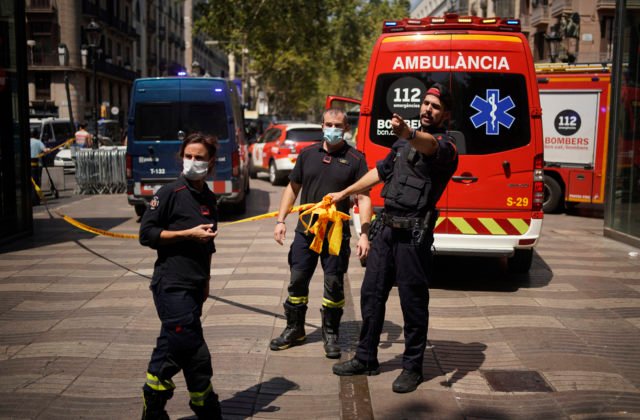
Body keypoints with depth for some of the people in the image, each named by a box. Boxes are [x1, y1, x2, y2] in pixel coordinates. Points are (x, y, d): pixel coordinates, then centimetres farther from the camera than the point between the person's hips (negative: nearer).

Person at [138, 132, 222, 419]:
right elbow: (147, 234, -11)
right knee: (196, 357, -7)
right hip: (172, 285, -7)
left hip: (194, 288, 7)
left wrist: (206, 282, 22)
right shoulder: (170, 193, -8)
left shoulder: (209, 200, 13)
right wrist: (188, 234, -16)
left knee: (169, 350, 13)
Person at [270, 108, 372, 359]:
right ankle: (295, 329, 26)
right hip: (305, 231, 3)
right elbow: (293, 188, 13)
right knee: (297, 282, 9)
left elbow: (364, 198, -6)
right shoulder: (308, 154, 8)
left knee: (334, 286, 4)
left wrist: (364, 235, -14)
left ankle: (331, 334, 20)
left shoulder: (355, 159, -2)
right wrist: (280, 220, 6)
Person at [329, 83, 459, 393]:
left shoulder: (444, 145, -7)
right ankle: (366, 359, 25)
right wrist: (344, 193, 32)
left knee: (413, 300, 0)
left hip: (414, 234, -7)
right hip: (387, 227, 7)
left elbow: (430, 146, -33)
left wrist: (408, 133, -55)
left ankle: (412, 367, 14)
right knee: (371, 292, 12)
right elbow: (380, 171, 29)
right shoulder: (404, 141, 18)